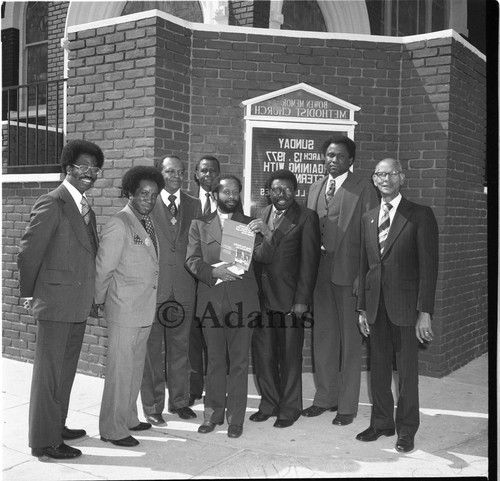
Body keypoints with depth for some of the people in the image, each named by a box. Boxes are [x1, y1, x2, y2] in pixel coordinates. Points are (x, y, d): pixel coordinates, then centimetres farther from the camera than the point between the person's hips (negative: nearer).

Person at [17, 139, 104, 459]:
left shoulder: (86, 208, 12)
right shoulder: (52, 204, -13)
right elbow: (29, 252, -11)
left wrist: (91, 295, 12)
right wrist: (29, 295, -5)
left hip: (79, 305, 9)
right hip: (56, 303, -8)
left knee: (66, 370, 19)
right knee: (49, 371, 2)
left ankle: (57, 425, 34)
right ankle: (44, 441, 14)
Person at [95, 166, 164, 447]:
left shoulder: (149, 223, 10)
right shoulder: (119, 225, -15)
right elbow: (103, 268, -12)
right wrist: (100, 302, -2)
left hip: (145, 308, 8)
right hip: (124, 310, -8)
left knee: (136, 366, 17)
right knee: (120, 369, 0)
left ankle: (128, 418, 31)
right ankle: (112, 429, 13)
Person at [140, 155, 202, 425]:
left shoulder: (193, 205, 11)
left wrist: (197, 277, 3)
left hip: (183, 288, 4)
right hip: (152, 286, -3)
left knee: (180, 347, 12)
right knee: (151, 349, 5)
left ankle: (179, 400, 26)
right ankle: (152, 406, 17)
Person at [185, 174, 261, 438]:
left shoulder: (249, 224, 12)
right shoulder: (200, 224, 11)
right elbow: (192, 260, 2)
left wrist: (264, 235, -15)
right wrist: (213, 272, -16)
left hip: (241, 301, 0)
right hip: (211, 300, 0)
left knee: (239, 361, 2)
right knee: (214, 360, 9)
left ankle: (235, 417, 13)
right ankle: (213, 413, 22)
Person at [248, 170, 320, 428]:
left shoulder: (306, 217, -3)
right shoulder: (261, 215, 13)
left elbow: (309, 260, -8)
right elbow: (257, 256, 13)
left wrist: (302, 300, -12)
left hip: (289, 298, -4)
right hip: (262, 297, 5)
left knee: (289, 356, 5)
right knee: (263, 354, 11)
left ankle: (289, 408, 22)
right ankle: (269, 404, 28)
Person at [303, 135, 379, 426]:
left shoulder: (363, 189, -4)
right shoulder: (316, 189, 15)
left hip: (348, 271, -5)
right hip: (319, 271, 6)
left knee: (350, 339, 4)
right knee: (323, 336, 13)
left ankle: (347, 405, 16)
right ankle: (325, 397, 27)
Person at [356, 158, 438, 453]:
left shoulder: (421, 215, -5)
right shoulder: (369, 218, 11)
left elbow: (429, 266, -9)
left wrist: (425, 312, -14)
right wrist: (363, 308, 10)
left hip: (406, 306, -4)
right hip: (376, 306, 5)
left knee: (407, 371, 6)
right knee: (379, 368, 13)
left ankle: (406, 430, 22)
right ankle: (382, 422, 29)